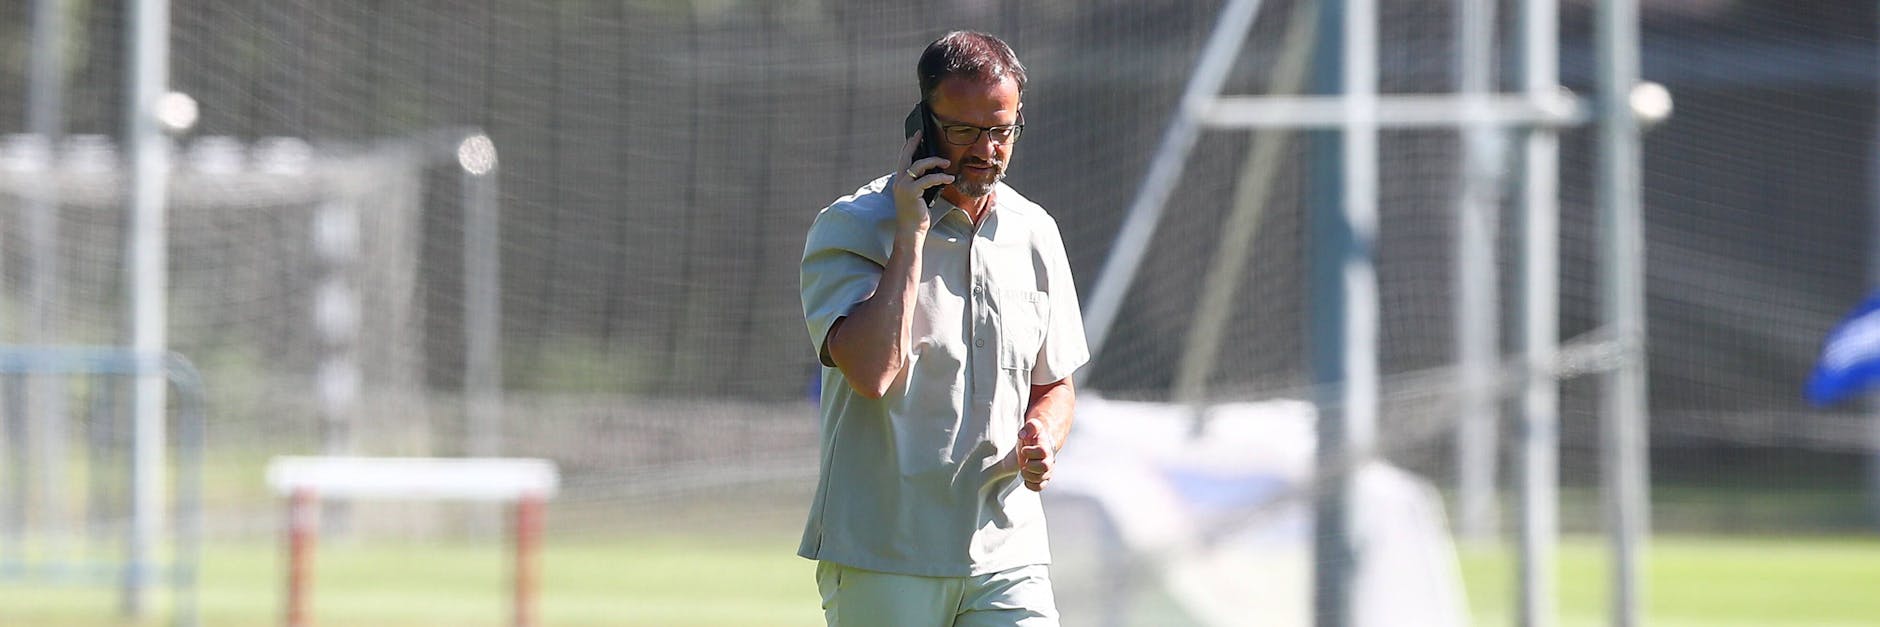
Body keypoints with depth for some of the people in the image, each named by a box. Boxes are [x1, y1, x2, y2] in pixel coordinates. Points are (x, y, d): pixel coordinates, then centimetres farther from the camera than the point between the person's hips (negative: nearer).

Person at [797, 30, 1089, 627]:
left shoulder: (1034, 234, 11)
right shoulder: (851, 227, -5)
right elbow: (874, 371, -22)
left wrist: (1042, 442, -1)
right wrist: (910, 234, -17)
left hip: (1007, 559, 4)